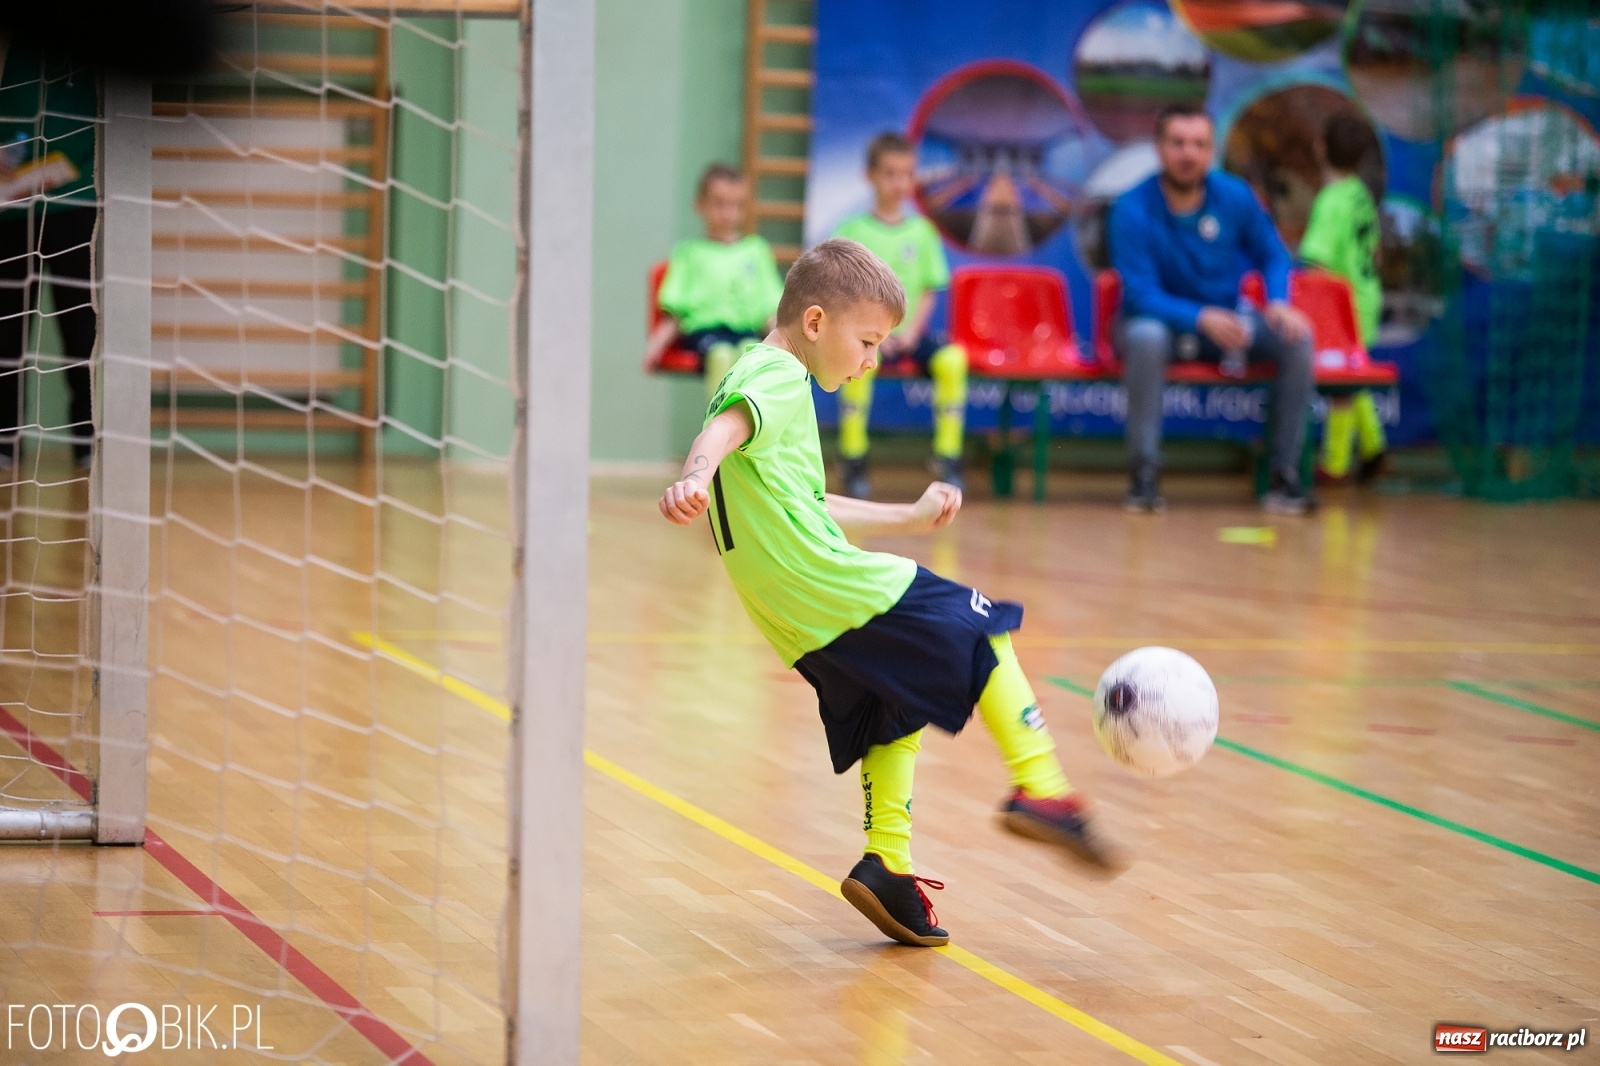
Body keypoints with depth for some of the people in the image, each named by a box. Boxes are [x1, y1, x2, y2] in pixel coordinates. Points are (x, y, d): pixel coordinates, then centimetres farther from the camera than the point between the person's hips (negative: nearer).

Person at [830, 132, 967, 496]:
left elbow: (929, 291, 8)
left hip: (909, 331, 2)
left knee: (952, 359, -28)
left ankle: (948, 454, -20)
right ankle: (852, 457, -27)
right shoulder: (853, 231, 2)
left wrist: (911, 331, -8)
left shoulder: (921, 231, 9)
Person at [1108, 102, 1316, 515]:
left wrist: (1278, 303, -16)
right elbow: (1140, 294, -22)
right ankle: (1144, 475, -29)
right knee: (1145, 336, -39)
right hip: (1162, 323, -4)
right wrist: (1201, 318, -37)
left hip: (1225, 321, 4)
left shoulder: (1236, 197, -8)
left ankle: (1285, 472, -15)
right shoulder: (1133, 210, -19)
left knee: (1296, 337, -22)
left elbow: (1272, 255, 6)